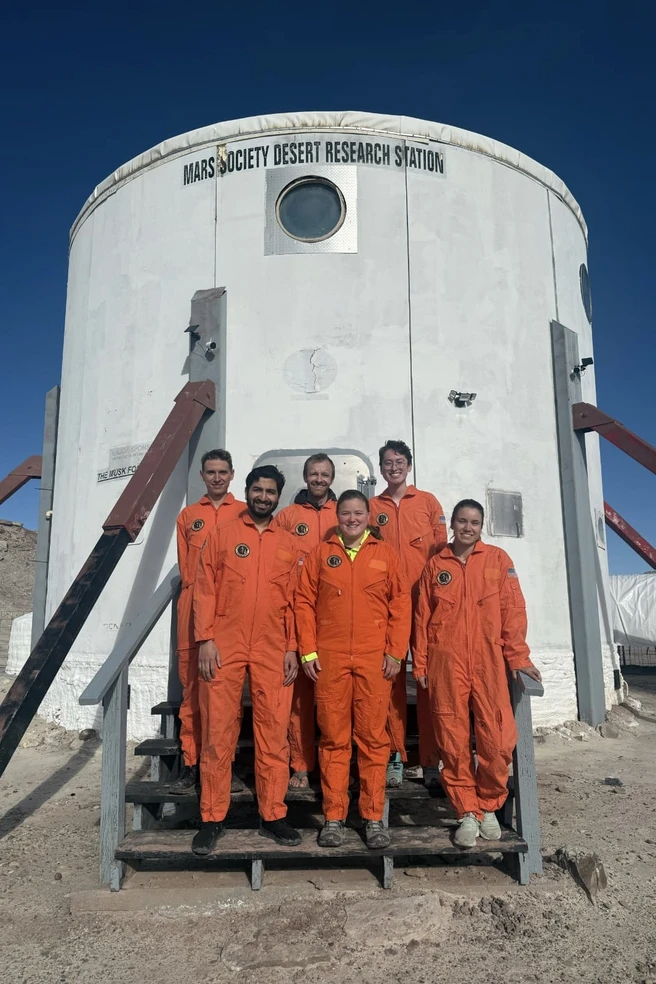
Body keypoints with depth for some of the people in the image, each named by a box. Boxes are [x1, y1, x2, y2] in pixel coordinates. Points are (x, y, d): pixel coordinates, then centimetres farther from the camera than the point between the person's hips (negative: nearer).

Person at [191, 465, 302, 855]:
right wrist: (205, 639, -8)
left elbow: (295, 601, 9)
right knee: (218, 733, 4)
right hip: (224, 648, -1)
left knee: (274, 733, 5)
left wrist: (292, 649, 1)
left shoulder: (290, 544, 11)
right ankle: (213, 819, 16)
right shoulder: (221, 535, 6)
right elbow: (205, 589, 1)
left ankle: (273, 815, 18)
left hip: (273, 652, 2)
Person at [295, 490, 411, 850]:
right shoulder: (320, 554, 9)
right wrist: (308, 651, -1)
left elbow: (401, 604, 4)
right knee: (333, 738, 6)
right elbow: (304, 602, 5)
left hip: (374, 658, 0)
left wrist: (395, 651, -2)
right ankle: (333, 816, 17)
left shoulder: (386, 554, 7)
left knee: (373, 736, 4)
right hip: (329, 658, 1)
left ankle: (373, 817, 17)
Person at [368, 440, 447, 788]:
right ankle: (395, 757, 11)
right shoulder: (371, 506, 13)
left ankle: (431, 761, 7)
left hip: (425, 601, -1)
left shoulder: (428, 501, 10)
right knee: (392, 677, 3)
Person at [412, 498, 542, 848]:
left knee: (498, 740, -3)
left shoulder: (498, 559, 7)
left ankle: (489, 807, 20)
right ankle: (467, 813, 17)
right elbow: (422, 617, 9)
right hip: (445, 663, 1)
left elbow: (513, 609, 4)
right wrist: (419, 664, 5)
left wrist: (517, 657, -2)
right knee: (454, 741, 2)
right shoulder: (435, 565, 9)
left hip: (489, 661, 0)